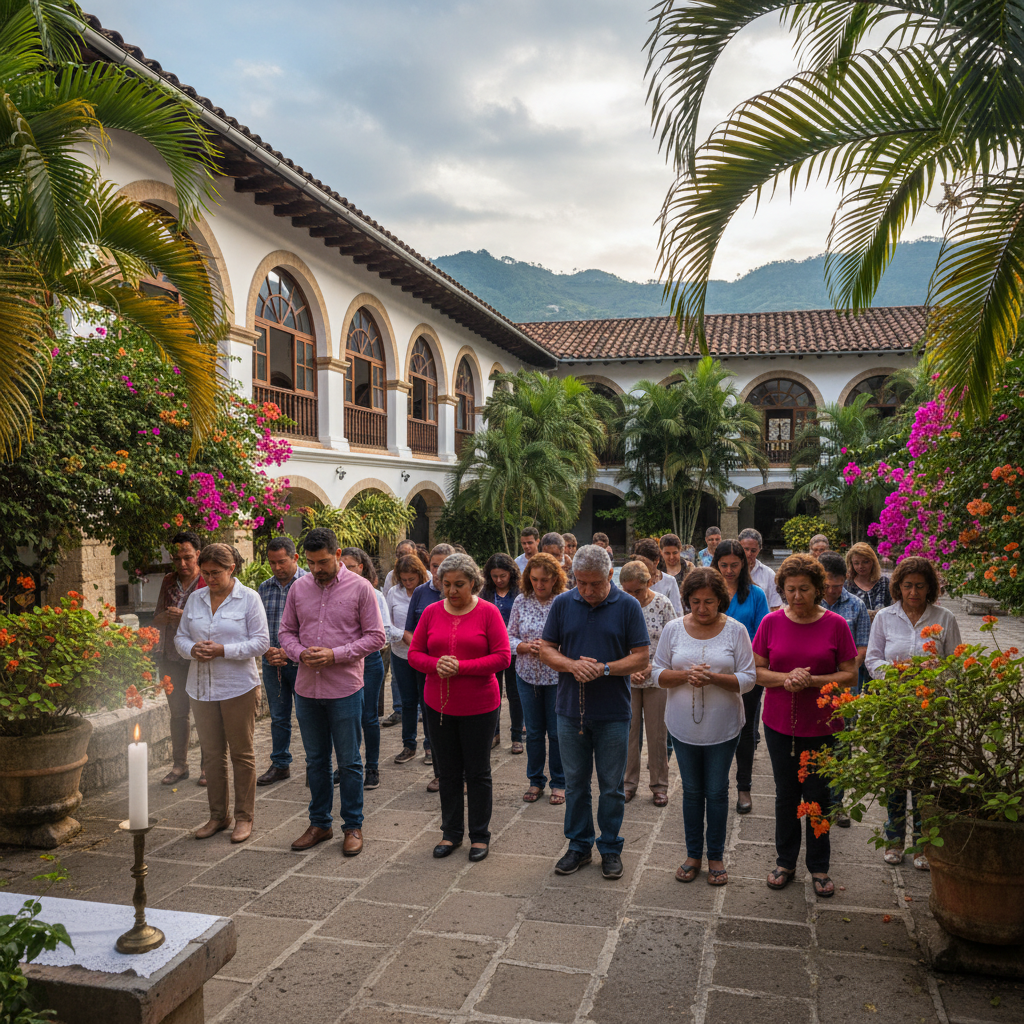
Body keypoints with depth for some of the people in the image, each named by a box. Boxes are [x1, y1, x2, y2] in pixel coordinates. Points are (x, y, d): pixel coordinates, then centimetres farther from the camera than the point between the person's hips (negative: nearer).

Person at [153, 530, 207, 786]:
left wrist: (186, 617, -23)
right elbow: (157, 619, 17)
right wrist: (163, 617, -6)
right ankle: (179, 765, 23)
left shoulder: (208, 583, -6)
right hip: (171, 658, 5)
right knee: (177, 713, 12)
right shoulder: (168, 582, 11)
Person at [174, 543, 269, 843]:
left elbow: (260, 642, -8)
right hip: (201, 688, 4)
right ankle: (218, 815, 23)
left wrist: (223, 650, -19)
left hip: (238, 687, -4)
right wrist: (192, 649, -9)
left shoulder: (249, 598, -4)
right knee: (212, 754, 11)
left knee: (241, 753, 3)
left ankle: (244, 817, 14)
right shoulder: (195, 599, 10)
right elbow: (180, 636, 13)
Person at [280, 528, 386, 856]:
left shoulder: (360, 588, -7)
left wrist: (335, 654, -17)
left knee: (349, 762, 6)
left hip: (344, 688, -4)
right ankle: (319, 823, 30)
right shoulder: (299, 588, 5)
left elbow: (376, 637, -7)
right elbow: (286, 631, 11)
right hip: (307, 688, 4)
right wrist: (300, 653, -10)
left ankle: (353, 826, 20)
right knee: (315, 760, 16)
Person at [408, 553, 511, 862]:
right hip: (438, 705, 3)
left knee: (477, 773, 7)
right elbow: (414, 654, 4)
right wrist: (436, 665, -17)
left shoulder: (488, 612, -8)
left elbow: (502, 657, -12)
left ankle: (480, 836, 22)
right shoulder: (432, 612, 2)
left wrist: (461, 667, -20)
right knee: (448, 772, 14)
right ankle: (451, 832, 29)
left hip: (479, 707, -3)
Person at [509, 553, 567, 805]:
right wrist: (525, 646, -14)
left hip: (557, 677, -3)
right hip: (527, 676, 3)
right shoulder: (521, 602, -1)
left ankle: (559, 783, 24)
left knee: (557, 732, 7)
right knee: (533, 731, 14)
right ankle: (535, 781, 30)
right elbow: (510, 637, 5)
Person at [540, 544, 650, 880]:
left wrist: (604, 669, -20)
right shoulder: (562, 604, 1)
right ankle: (578, 845, 28)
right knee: (575, 783, 13)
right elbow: (546, 650, 4)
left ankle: (610, 848, 25)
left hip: (612, 713, -2)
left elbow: (641, 657, -6)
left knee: (611, 786, 9)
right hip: (571, 710, 2)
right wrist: (572, 665, -16)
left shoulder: (628, 606, -5)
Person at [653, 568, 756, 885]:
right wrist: (685, 675, -20)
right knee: (691, 791, 14)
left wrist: (713, 678, -24)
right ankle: (693, 854, 28)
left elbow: (748, 679, -8)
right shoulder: (674, 629, -2)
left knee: (717, 792, 9)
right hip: (684, 726, 2)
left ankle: (716, 856, 26)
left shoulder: (735, 630, -6)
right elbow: (658, 674, -1)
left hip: (723, 728, -1)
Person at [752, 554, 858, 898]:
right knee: (786, 793, 12)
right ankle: (785, 862, 28)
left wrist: (812, 681, -19)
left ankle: (819, 867, 25)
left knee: (817, 795, 8)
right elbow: (755, 670, 1)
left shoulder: (835, 624, -6)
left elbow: (850, 675, -5)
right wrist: (786, 678, -17)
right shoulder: (771, 622, -2)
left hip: (821, 726, -1)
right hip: (780, 723, 2)